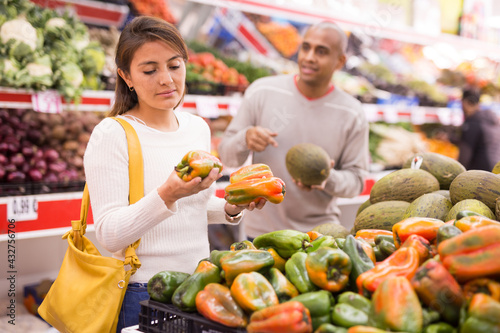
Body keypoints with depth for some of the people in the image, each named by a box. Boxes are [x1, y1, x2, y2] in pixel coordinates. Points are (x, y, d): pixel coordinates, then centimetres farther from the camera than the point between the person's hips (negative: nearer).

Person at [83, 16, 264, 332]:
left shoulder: (198, 128, 5)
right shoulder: (112, 134, -13)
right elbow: (110, 235, -19)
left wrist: (231, 208, -3)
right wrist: (167, 194, -33)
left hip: (200, 283, 6)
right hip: (141, 293, -5)